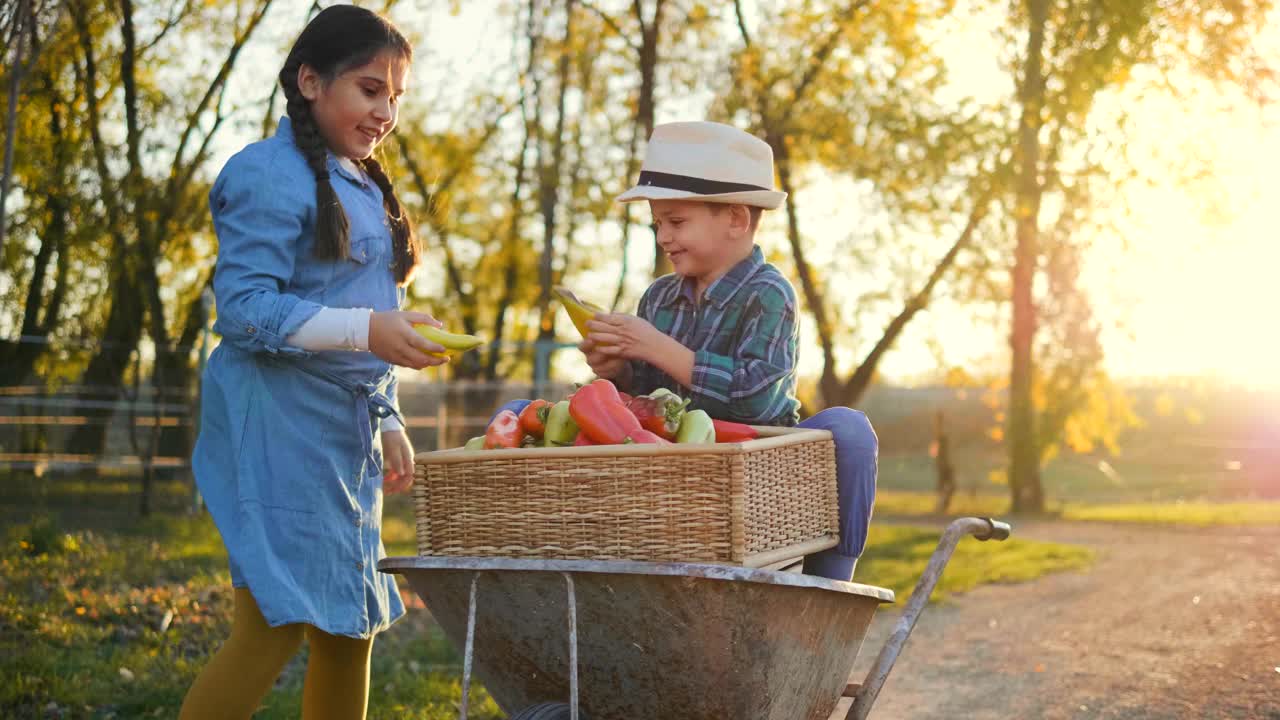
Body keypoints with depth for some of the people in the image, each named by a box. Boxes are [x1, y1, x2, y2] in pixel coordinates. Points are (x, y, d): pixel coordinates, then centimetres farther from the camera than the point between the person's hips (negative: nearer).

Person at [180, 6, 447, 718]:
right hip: (280, 427, -9)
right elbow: (244, 309, -17)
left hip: (348, 435, 9)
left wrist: (388, 423, 17)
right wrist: (366, 329, -26)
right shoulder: (271, 176, -9)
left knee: (352, 625, 10)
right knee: (276, 625, -12)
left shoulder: (365, 187, 18)